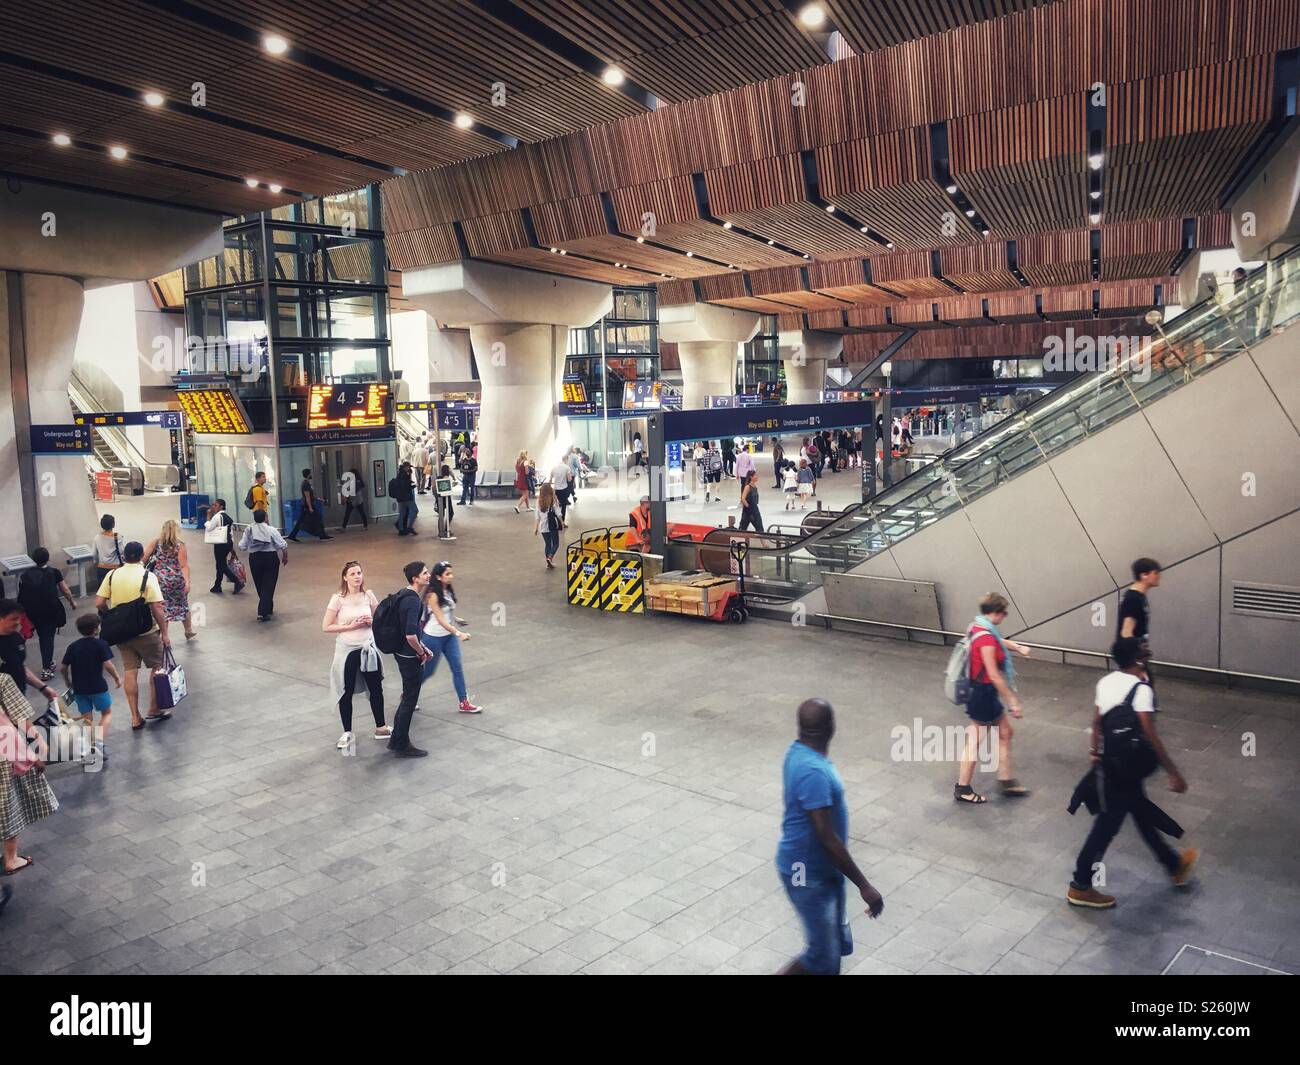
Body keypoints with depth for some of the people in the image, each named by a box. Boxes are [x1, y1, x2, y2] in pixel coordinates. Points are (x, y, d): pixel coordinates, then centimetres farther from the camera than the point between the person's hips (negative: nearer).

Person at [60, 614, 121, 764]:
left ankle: (88, 749, 5)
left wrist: (68, 682, 22)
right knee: (107, 712, 13)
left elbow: (64, 668, 5)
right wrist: (117, 677, -3)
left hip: (79, 688, 4)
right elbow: (108, 664, -17)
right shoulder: (100, 644, -9)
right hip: (97, 687, -4)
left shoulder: (73, 647, 5)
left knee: (87, 719, 11)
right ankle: (100, 740, -7)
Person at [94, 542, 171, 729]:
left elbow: (99, 603, -2)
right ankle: (154, 710, 20)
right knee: (157, 668, 14)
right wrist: (164, 634, -11)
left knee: (130, 671, 9)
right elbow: (157, 608, -18)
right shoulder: (147, 577, -14)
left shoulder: (112, 575, -1)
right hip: (146, 632, -4)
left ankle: (135, 718, 11)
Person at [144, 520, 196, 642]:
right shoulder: (180, 546, -9)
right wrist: (187, 582, -15)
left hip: (159, 580, 1)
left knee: (162, 608, 8)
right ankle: (189, 631, 34)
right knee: (182, 605, 18)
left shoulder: (155, 543, -3)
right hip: (177, 580, -1)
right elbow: (184, 566, -13)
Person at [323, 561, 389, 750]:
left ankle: (380, 728, 29)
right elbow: (326, 627, -12)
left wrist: (371, 621, -12)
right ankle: (347, 733, 23)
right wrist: (350, 626, -20)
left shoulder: (368, 595, -2)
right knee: (346, 693, 8)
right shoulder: (338, 599, -12)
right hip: (347, 650, -3)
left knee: (376, 689, 13)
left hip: (368, 648, 3)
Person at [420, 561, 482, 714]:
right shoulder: (433, 595, -23)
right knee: (428, 671, 9)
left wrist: (456, 620, 24)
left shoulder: (448, 591, -1)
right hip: (434, 637, -6)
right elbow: (440, 620, -27)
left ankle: (464, 703, 11)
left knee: (457, 668, 4)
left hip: (449, 636, 6)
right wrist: (458, 633, -34)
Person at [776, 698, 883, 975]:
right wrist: (864, 885, -21)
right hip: (809, 875, -9)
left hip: (821, 869, 9)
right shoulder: (813, 771, -31)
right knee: (823, 957, 1)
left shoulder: (798, 752, 0)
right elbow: (827, 838, -28)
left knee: (837, 944, 18)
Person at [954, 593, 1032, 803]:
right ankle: (962, 789, 18)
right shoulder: (986, 638, -27)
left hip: (982, 692, 10)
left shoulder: (978, 627, 1)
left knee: (1004, 733, 19)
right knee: (975, 742, 4)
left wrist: (1018, 647, 7)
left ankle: (1006, 781, 30)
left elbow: (998, 641, 23)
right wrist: (1012, 701, -18)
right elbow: (994, 676, -25)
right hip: (983, 694, -10)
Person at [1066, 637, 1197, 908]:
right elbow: (1151, 737, -24)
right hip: (1128, 767, -8)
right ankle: (1080, 887, 12)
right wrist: (1174, 773, -18)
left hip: (1108, 762, 8)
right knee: (1108, 824, 2)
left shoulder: (1105, 682, 2)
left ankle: (1175, 865, 47)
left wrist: (1095, 751, 25)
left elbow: (1097, 722, 11)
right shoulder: (1141, 690, -22)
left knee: (1142, 813, 25)